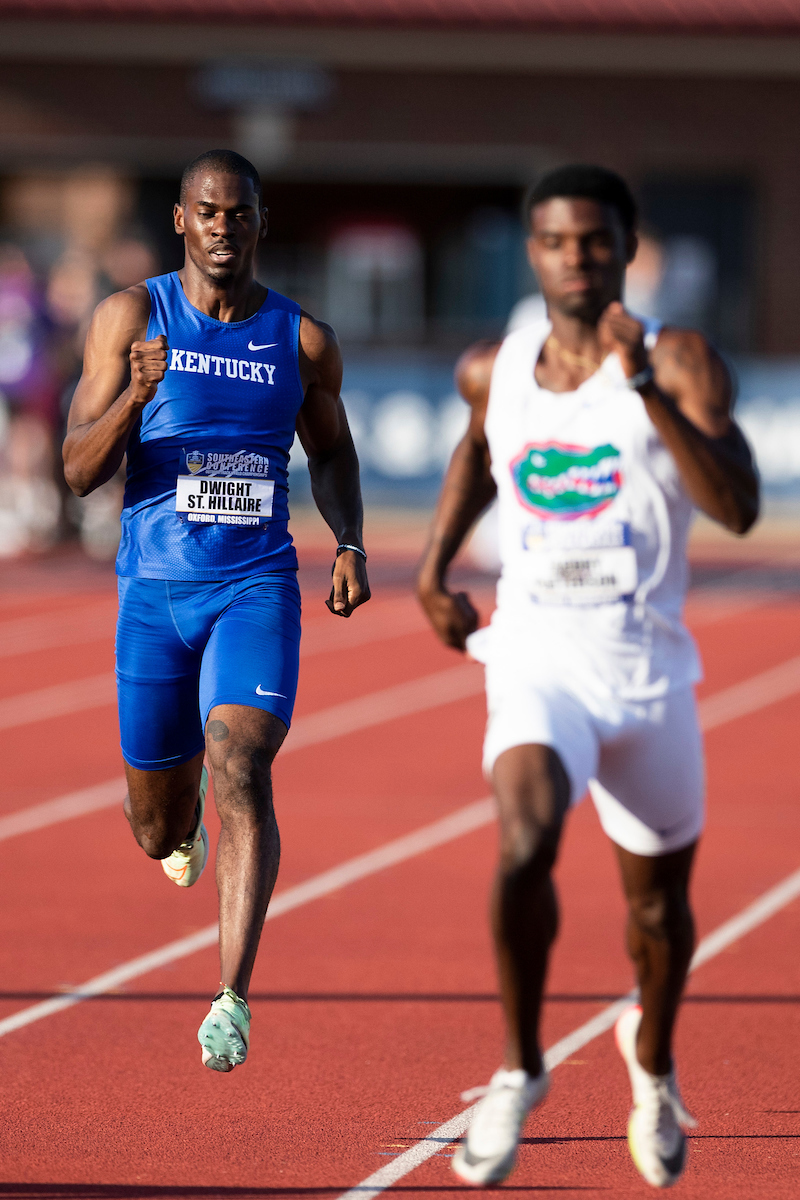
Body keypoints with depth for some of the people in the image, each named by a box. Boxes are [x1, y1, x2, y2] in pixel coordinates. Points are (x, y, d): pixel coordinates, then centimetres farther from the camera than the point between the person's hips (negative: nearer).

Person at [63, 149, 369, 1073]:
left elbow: (332, 451, 21)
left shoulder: (302, 339, 3)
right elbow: (80, 471, -6)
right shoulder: (131, 318, -2)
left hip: (257, 589, 0)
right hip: (155, 591, 1)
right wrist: (135, 395, -25)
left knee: (241, 773, -23)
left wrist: (350, 544, 3)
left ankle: (232, 1003, -24)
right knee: (158, 830, 10)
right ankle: (182, 820, 51)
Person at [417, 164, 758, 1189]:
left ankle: (651, 1057, 47)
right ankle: (520, 1069, -9)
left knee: (658, 898, 15)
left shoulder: (679, 364, -9)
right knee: (525, 843, -27)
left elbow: (738, 508, -23)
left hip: (647, 670, 0)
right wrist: (434, 567, 18)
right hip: (535, 656, 0)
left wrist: (646, 390, -31)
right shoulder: (493, 372, 3)